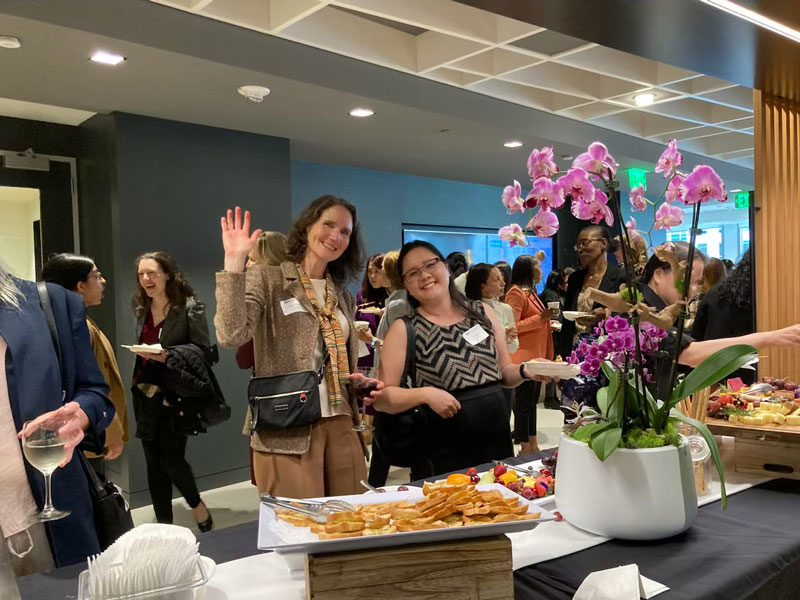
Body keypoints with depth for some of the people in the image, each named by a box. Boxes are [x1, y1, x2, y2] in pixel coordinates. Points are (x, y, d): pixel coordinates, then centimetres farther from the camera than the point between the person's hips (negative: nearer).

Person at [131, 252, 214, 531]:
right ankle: (164, 526, 19)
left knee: (171, 459, -7)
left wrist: (167, 355, -24)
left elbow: (204, 351, -13)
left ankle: (197, 505, 22)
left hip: (176, 395, -6)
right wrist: (137, 381, 16)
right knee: (153, 464, 8)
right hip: (146, 395, 6)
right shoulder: (142, 309, 10)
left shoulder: (190, 307, -9)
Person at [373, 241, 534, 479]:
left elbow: (504, 372, 13)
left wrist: (525, 370, -6)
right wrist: (425, 393, -23)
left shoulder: (482, 312, 6)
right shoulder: (404, 329, -6)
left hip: (497, 441, 4)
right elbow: (382, 397, -9)